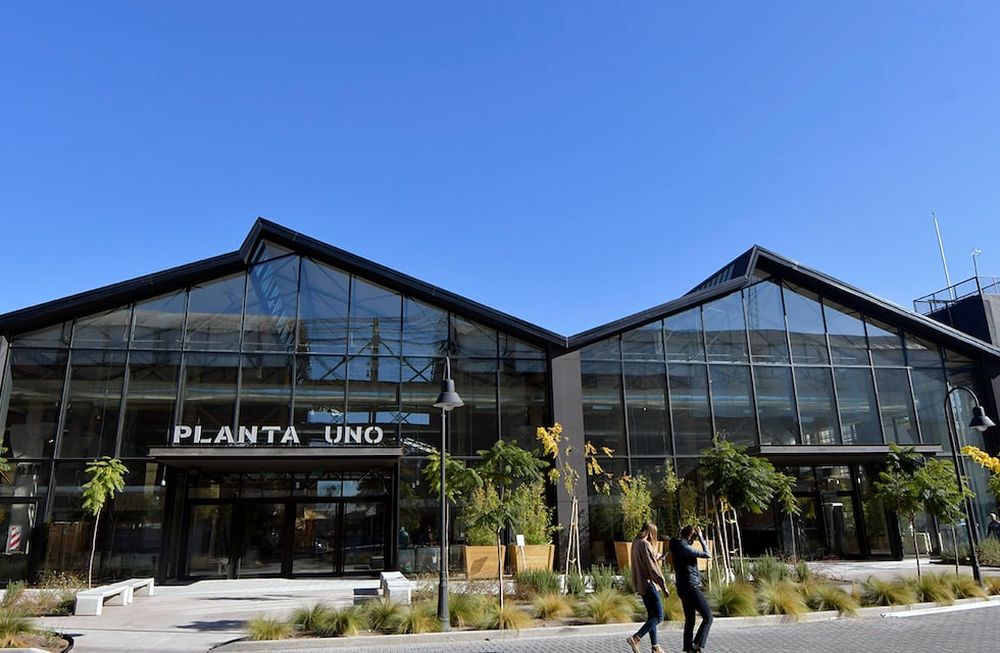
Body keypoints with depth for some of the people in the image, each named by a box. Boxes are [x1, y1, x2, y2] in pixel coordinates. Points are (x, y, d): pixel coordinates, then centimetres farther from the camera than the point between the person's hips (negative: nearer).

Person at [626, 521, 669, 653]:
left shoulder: (635, 543, 9)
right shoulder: (646, 545, -18)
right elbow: (653, 568, -20)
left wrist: (656, 558, 33)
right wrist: (664, 586, -15)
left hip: (641, 585, 9)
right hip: (649, 583, -9)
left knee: (652, 616, 16)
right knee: (658, 617, -3)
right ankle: (636, 638, -11)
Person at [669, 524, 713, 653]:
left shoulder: (677, 547, 11)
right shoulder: (684, 548, -18)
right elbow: (707, 554, -15)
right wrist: (701, 538, -9)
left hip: (683, 589, 9)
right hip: (692, 587, -9)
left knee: (689, 620, 15)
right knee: (708, 617, -2)